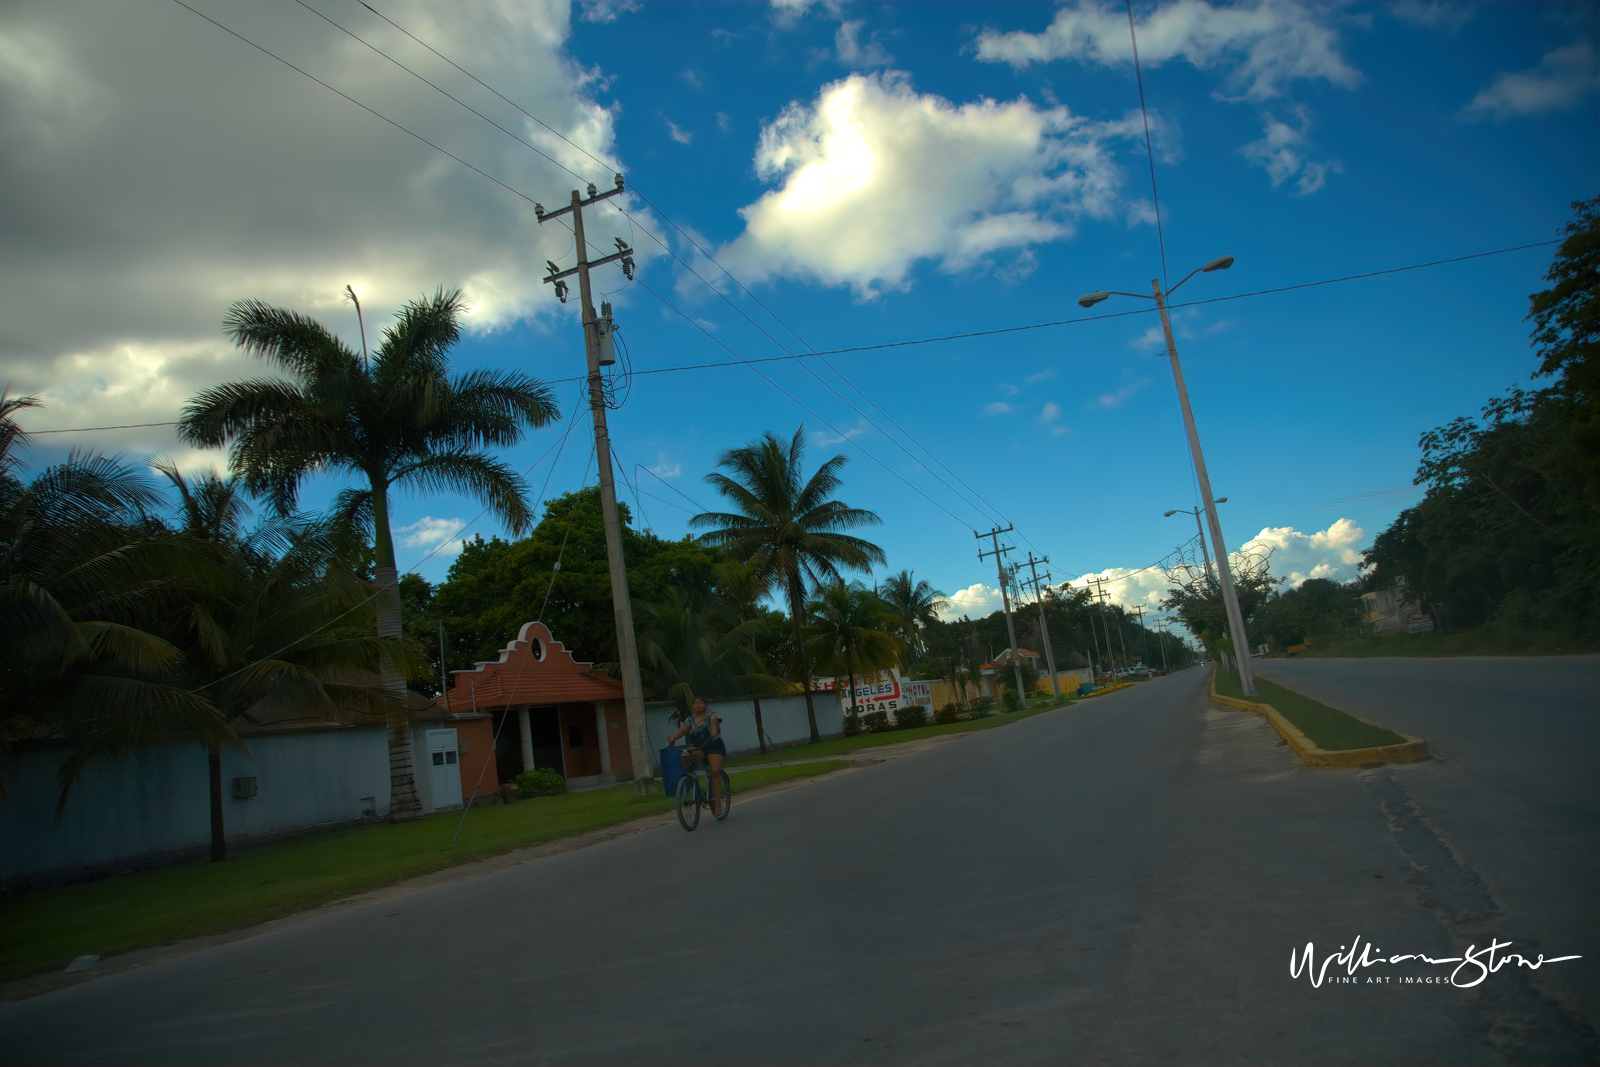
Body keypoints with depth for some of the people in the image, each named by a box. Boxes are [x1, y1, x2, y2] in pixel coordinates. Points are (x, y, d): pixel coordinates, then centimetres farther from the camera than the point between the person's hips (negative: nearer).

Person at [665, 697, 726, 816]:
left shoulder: (711, 715, 3)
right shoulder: (690, 720, 12)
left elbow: (714, 722, -19)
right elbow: (683, 729, -7)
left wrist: (714, 730, -44)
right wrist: (673, 738, -27)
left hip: (714, 746, -3)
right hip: (698, 749, 3)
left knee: (715, 772, -21)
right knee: (686, 754, -30)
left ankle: (717, 803, -17)